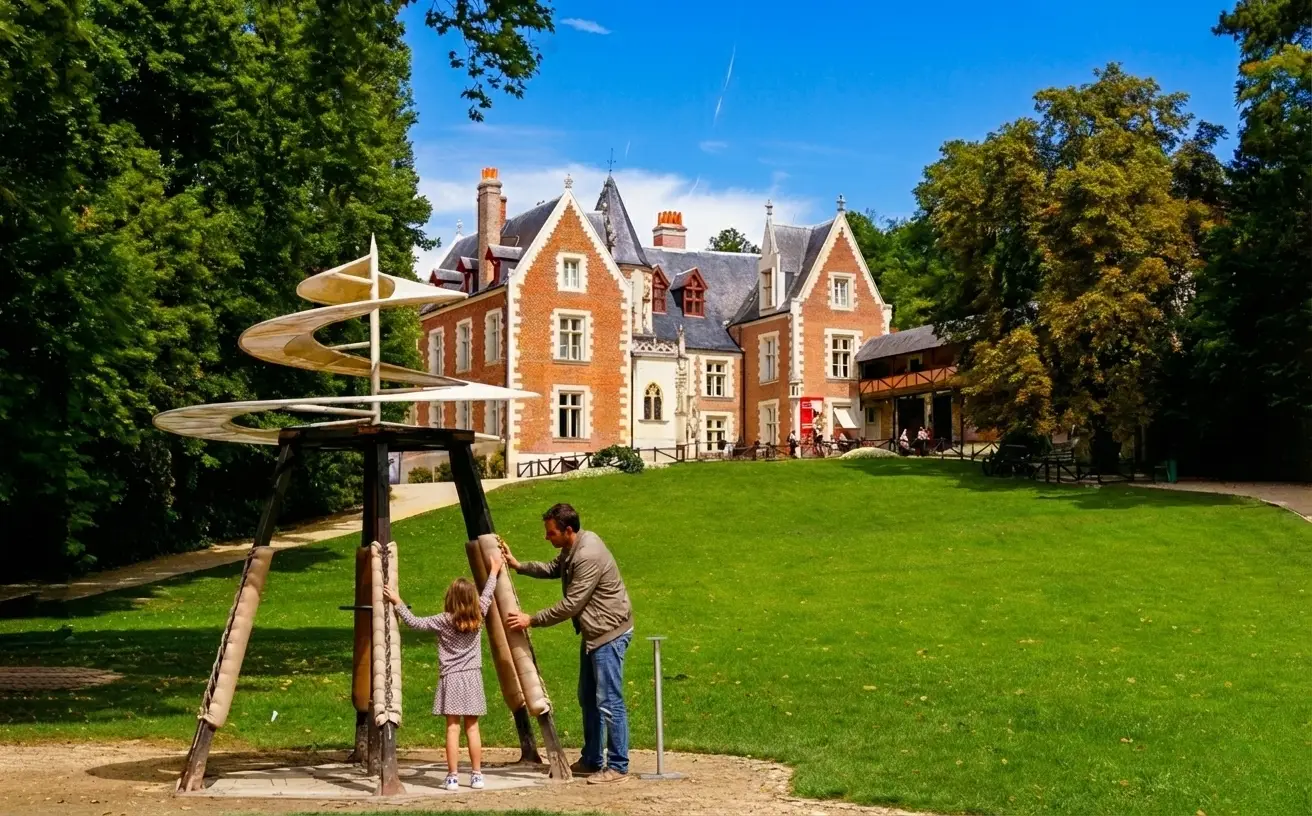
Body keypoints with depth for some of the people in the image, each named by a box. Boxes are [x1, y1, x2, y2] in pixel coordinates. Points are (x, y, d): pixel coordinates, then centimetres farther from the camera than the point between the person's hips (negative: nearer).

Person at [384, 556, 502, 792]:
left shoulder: (443, 621, -9)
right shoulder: (478, 618, 1)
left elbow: (414, 622, -4)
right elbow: (487, 595, 17)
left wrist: (397, 602, 5)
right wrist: (493, 572, 31)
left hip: (451, 678, -3)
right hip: (472, 677, 3)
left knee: (452, 728, -4)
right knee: (472, 728, 7)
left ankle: (452, 777, -6)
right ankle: (477, 775, 10)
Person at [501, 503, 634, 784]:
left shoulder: (588, 556, -26)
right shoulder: (572, 547, 5)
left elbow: (571, 604, -25)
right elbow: (553, 569, 22)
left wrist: (531, 620, -18)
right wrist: (518, 565, 9)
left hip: (609, 633, -11)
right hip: (593, 633, 11)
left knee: (609, 701, -8)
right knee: (588, 699, 17)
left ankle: (618, 767, -2)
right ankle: (591, 761, 27)